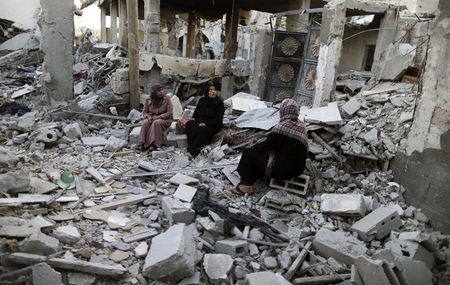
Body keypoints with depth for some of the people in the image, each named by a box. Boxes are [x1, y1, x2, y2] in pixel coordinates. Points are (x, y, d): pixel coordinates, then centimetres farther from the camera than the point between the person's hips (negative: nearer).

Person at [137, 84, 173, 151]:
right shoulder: (148, 100, 0)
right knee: (145, 122, -28)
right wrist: (148, 117, -16)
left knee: (156, 122, -35)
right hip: (153, 119, 3)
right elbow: (145, 112, 8)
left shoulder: (167, 99, -9)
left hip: (165, 119, -3)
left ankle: (154, 145, -36)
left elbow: (169, 113, -12)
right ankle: (142, 144, -29)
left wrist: (158, 117, -21)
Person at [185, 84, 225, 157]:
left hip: (213, 126, -4)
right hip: (199, 122, 5)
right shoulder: (202, 100, 11)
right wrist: (193, 118, 0)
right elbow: (196, 111, 23)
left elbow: (219, 119, -9)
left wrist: (206, 123, -18)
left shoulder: (219, 102, -4)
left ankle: (192, 151, -31)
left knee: (200, 129, -36)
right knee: (189, 124, -28)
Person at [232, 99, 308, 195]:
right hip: (298, 169, 9)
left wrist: (253, 148, 8)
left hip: (283, 170, -8)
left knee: (248, 153, 4)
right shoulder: (301, 126, 5)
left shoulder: (282, 127, -20)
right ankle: (249, 181, 17)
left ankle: (245, 185, 6)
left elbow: (267, 145, -13)